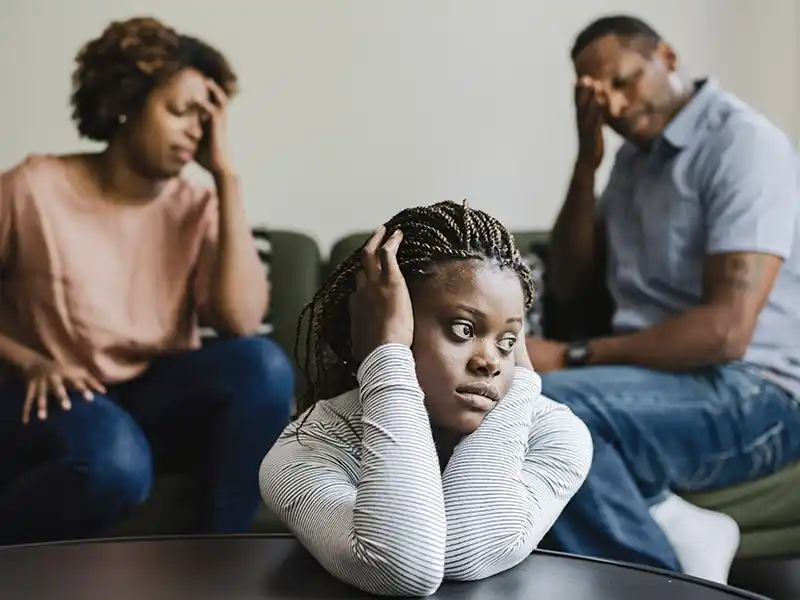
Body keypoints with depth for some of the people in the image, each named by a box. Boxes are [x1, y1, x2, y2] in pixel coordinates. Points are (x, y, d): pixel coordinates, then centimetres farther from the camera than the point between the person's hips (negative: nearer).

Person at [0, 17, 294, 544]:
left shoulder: (195, 209, 0)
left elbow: (241, 320, -17)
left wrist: (226, 175, -14)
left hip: (153, 398, 3)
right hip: (58, 401, -3)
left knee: (262, 364, -27)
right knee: (115, 461, -38)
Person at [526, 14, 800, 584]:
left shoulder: (743, 141, -11)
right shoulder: (635, 156, 15)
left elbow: (726, 330, -22)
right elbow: (570, 284, 12)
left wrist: (572, 358, -19)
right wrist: (587, 160, 1)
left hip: (751, 392, -8)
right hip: (657, 372, 8)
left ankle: (667, 581, -14)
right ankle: (667, 530, -20)